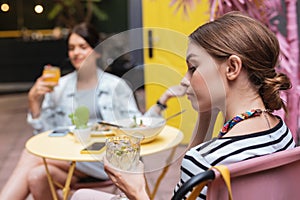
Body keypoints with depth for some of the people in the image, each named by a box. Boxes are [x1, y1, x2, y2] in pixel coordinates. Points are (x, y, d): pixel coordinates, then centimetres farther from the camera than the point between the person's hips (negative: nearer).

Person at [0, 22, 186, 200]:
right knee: (37, 174, -32)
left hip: (104, 160, -3)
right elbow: (44, 132, 12)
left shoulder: (115, 85, 7)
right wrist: (34, 99, -1)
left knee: (31, 155, -24)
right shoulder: (59, 86, 14)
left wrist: (164, 98, -4)